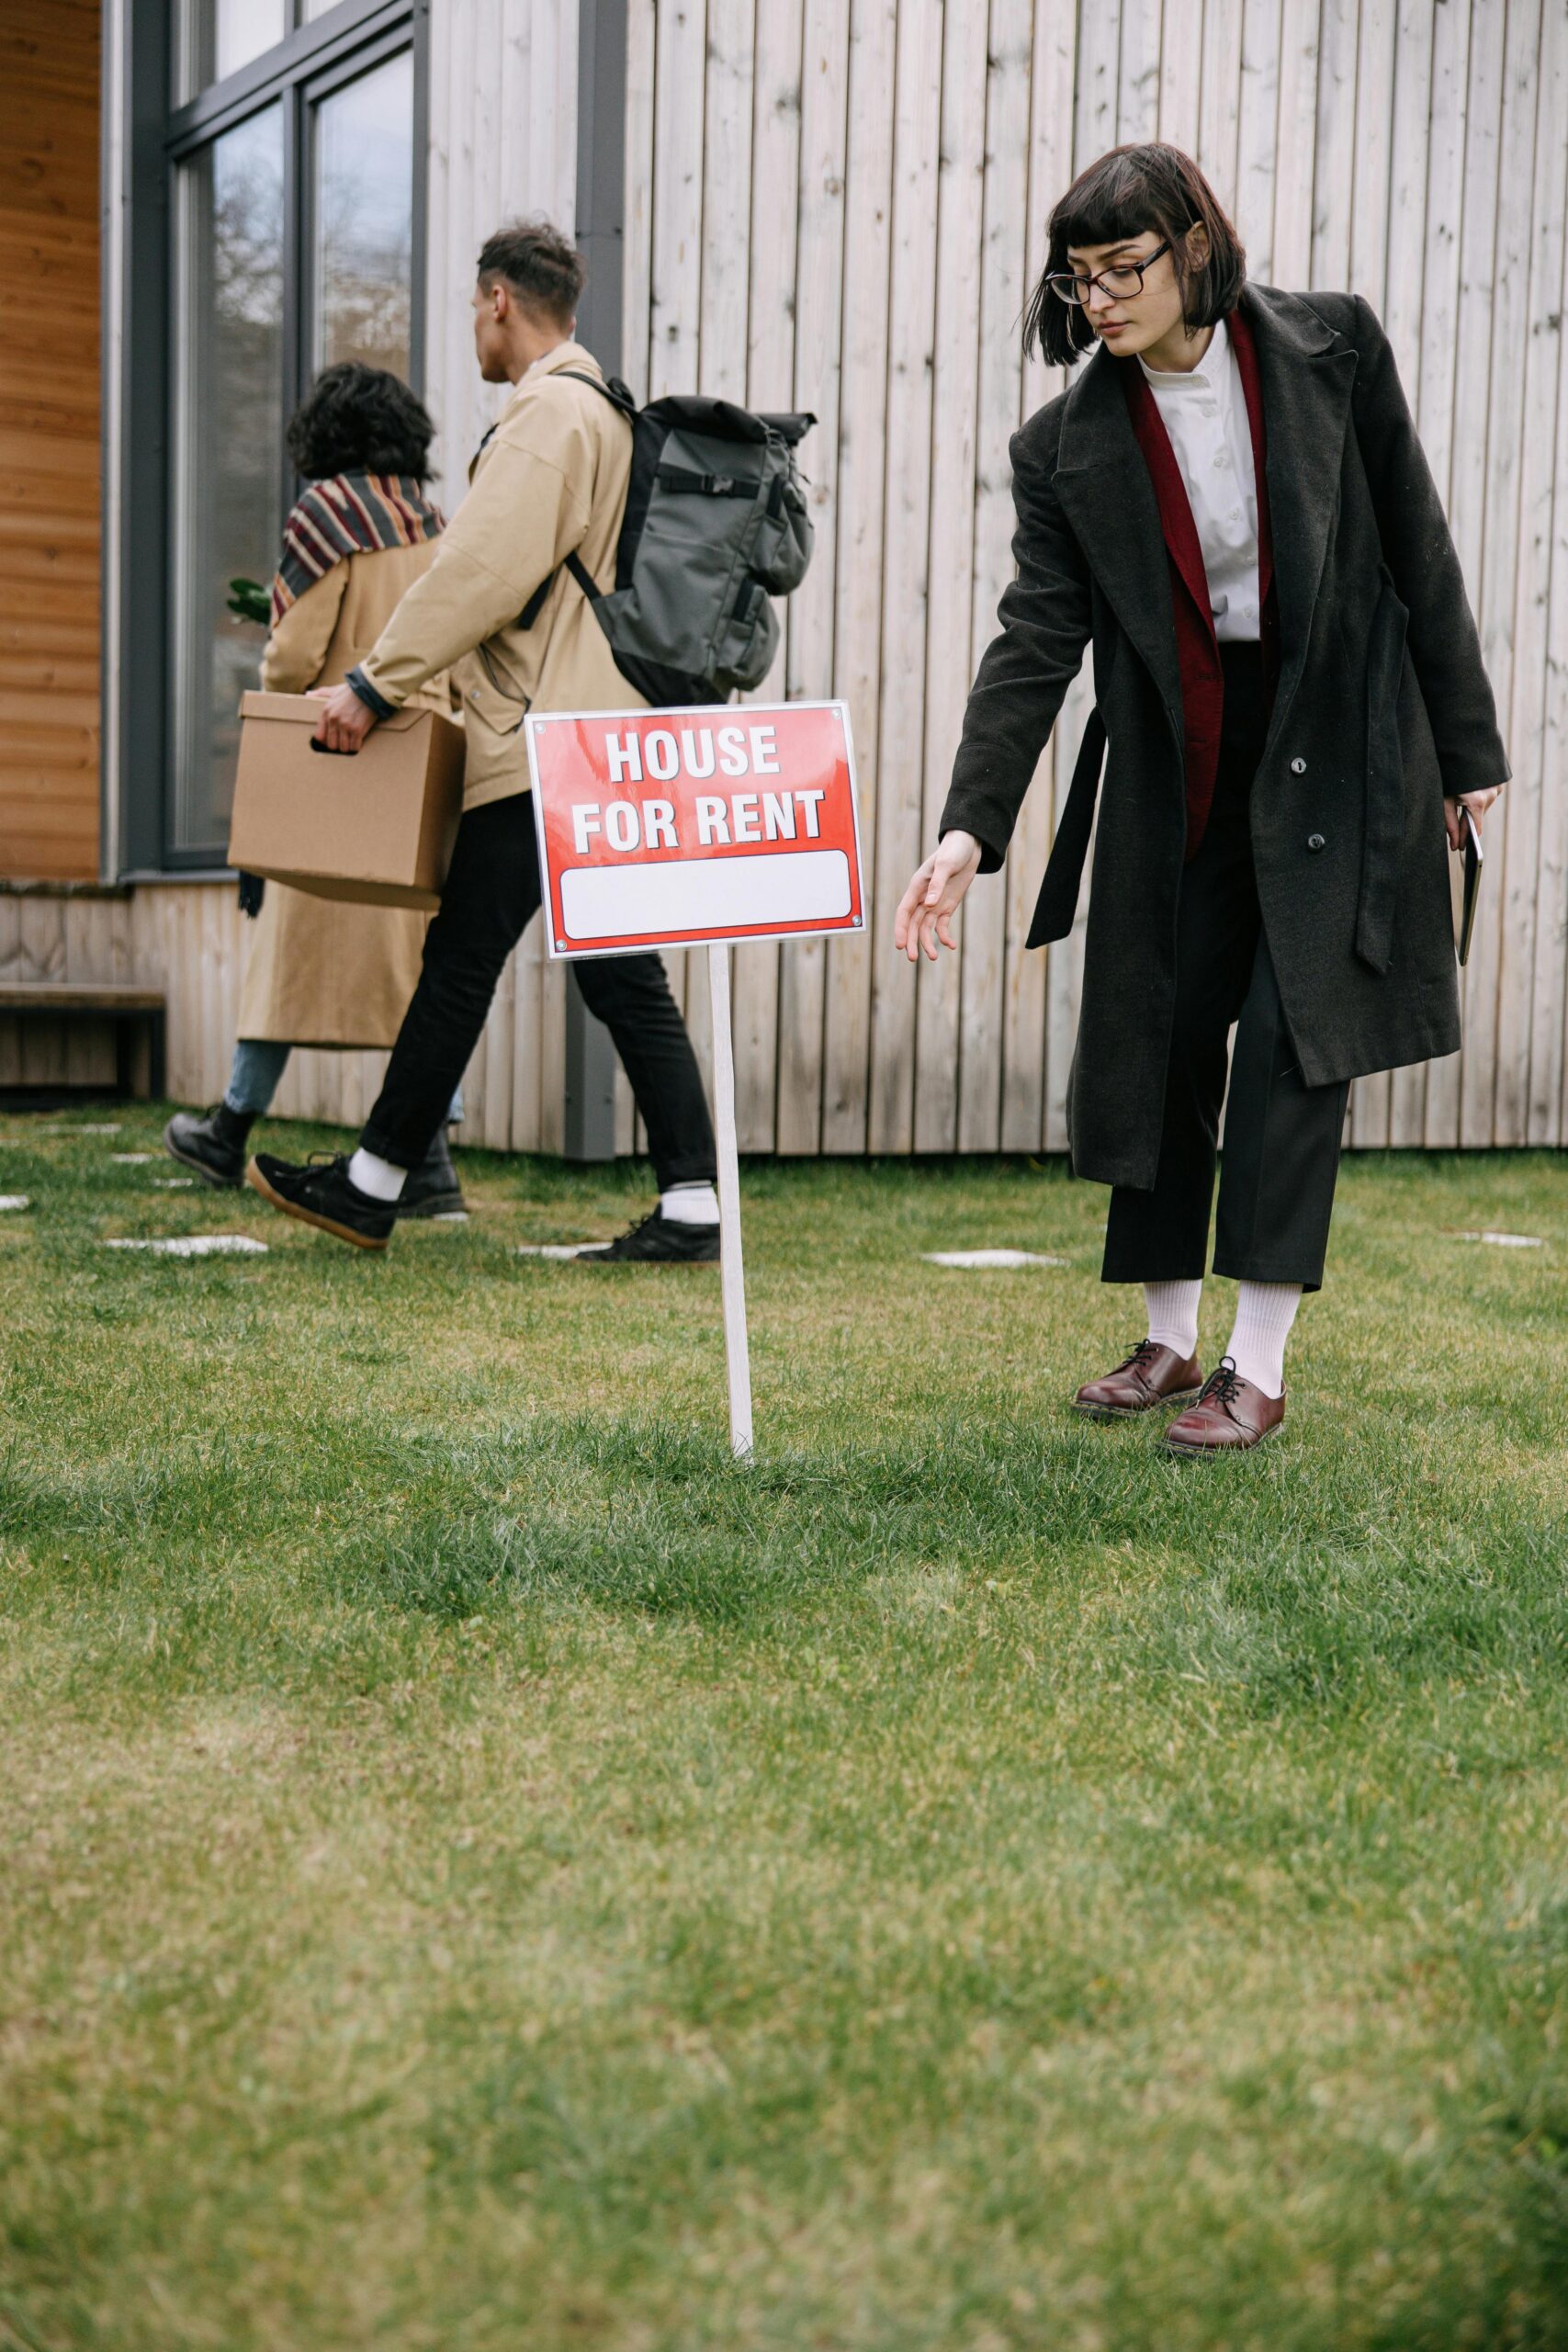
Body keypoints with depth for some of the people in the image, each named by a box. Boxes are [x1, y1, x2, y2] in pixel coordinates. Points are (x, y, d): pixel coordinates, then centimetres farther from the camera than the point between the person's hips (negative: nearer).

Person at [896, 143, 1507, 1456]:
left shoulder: (1332, 350, -7)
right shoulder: (1069, 446, -4)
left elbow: (1417, 546, -1)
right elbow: (1037, 639, -8)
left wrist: (1466, 746, 2)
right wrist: (970, 827, -19)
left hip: (1338, 752, -2)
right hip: (1179, 772, 3)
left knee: (1296, 1030, -6)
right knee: (1157, 1038, 5)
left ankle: (1260, 1369, 1)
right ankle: (1170, 1341, 21)